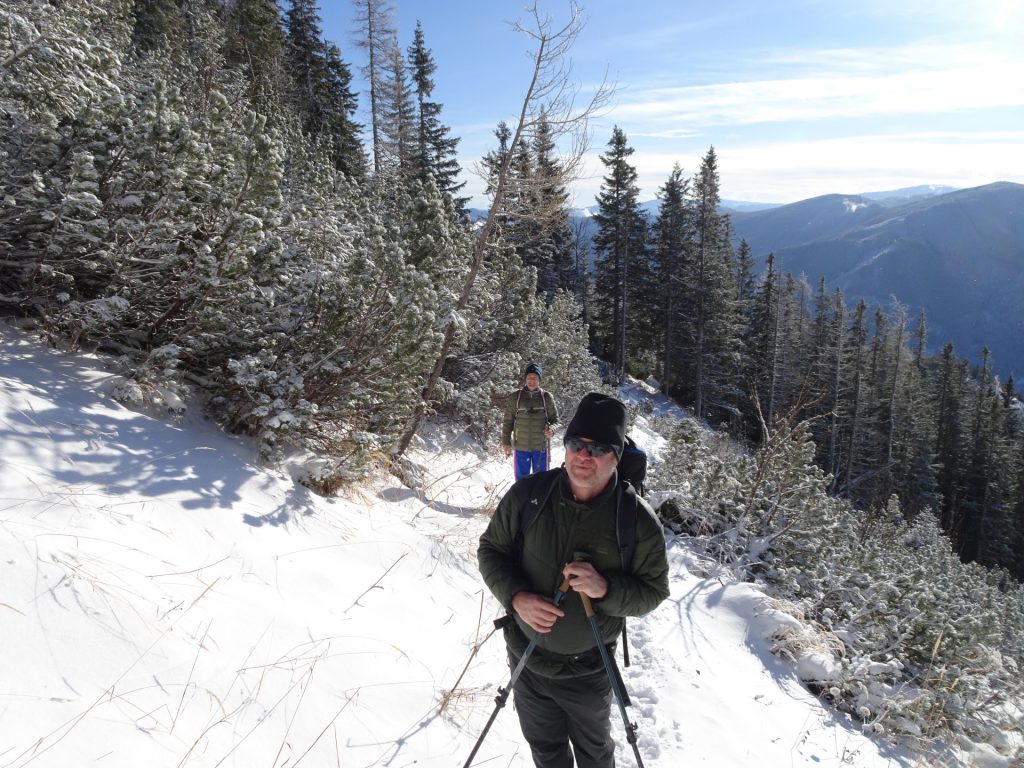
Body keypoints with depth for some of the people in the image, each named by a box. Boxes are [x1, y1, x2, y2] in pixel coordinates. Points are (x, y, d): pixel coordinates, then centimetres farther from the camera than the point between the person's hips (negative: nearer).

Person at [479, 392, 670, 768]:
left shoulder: (638, 519, -20)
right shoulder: (528, 494, -16)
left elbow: (653, 590, -11)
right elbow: (491, 549, -3)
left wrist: (605, 588, -31)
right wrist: (515, 596, -21)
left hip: (589, 670, -1)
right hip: (526, 660, 2)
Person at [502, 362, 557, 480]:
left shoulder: (546, 397, -2)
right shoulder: (515, 397, -2)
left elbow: (554, 419, 6)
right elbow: (508, 421, 3)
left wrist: (551, 429, -15)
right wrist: (506, 442, -1)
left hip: (541, 447, 0)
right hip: (521, 447, 0)